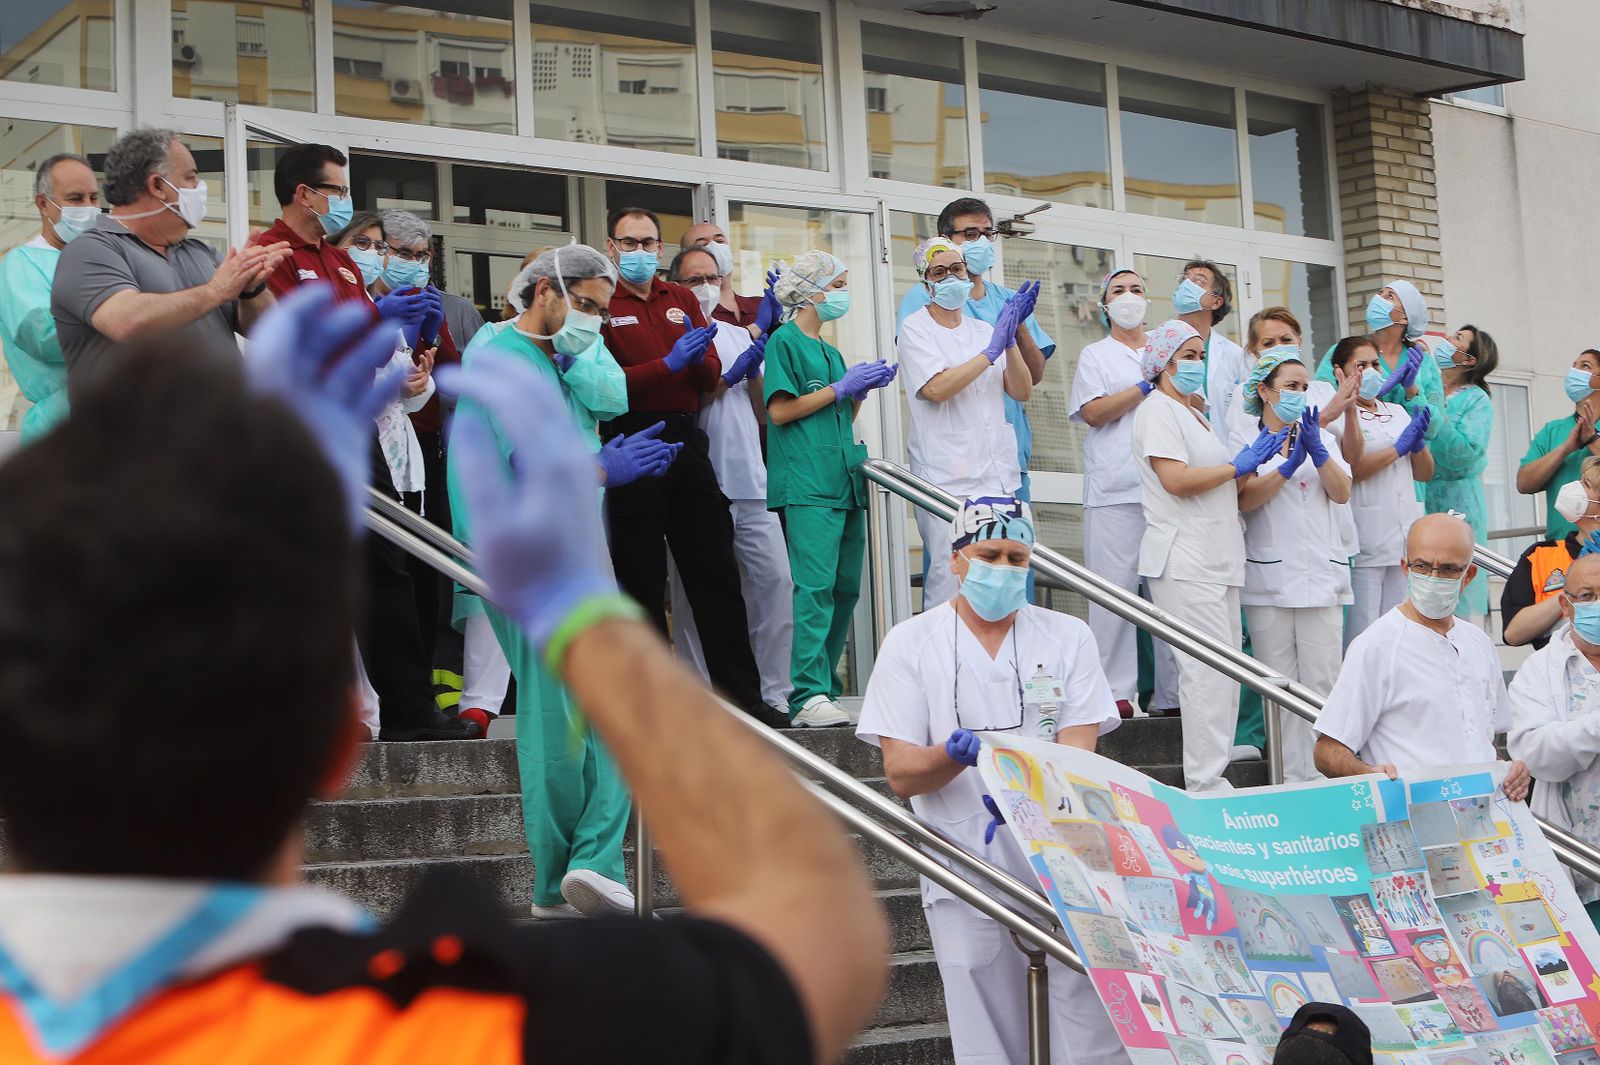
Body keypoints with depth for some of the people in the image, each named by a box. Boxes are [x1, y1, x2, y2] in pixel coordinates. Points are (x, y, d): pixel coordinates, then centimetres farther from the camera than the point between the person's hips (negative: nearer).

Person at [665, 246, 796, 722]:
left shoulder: (739, 336, 20)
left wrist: (755, 373, 2)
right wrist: (730, 375, -11)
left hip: (749, 482, 5)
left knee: (775, 580, -2)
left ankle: (772, 691, 4)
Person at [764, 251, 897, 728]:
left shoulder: (830, 351, 23)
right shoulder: (784, 341, -2)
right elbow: (780, 410, -10)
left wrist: (863, 389, 8)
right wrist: (841, 387, -8)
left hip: (843, 481, 9)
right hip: (806, 483, -9)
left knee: (846, 587, 6)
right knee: (816, 585, -16)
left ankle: (824, 685, 12)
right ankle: (809, 695, -19)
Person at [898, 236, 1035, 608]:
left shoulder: (984, 330, 17)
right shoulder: (915, 329, 1)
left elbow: (1022, 392, 9)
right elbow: (936, 388, -15)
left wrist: (1010, 339, -5)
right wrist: (991, 351, -12)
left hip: (998, 476, 5)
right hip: (946, 479, -5)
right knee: (948, 581, -11)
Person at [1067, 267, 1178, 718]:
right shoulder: (1095, 355, 12)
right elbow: (1094, 413, -3)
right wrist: (1147, 387, -8)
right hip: (1114, 493, -3)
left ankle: (1172, 693, 3)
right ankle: (1115, 692, -5)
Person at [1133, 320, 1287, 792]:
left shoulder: (1195, 415, 24)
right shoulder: (1158, 409, -6)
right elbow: (1176, 479, -18)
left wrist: (1258, 457, 10)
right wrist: (1239, 465, -9)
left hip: (1217, 559, 10)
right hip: (1185, 559, -10)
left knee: (1225, 670, 8)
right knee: (1210, 669, -14)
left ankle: (1212, 777, 12)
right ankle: (1205, 784, -13)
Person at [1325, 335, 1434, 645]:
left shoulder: (1398, 412, 18)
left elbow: (1425, 473, 17)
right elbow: (1351, 469, -15)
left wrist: (1418, 443, -2)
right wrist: (1398, 448, -12)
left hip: (1405, 538, 6)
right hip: (1365, 544, -6)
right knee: (1362, 641, -8)